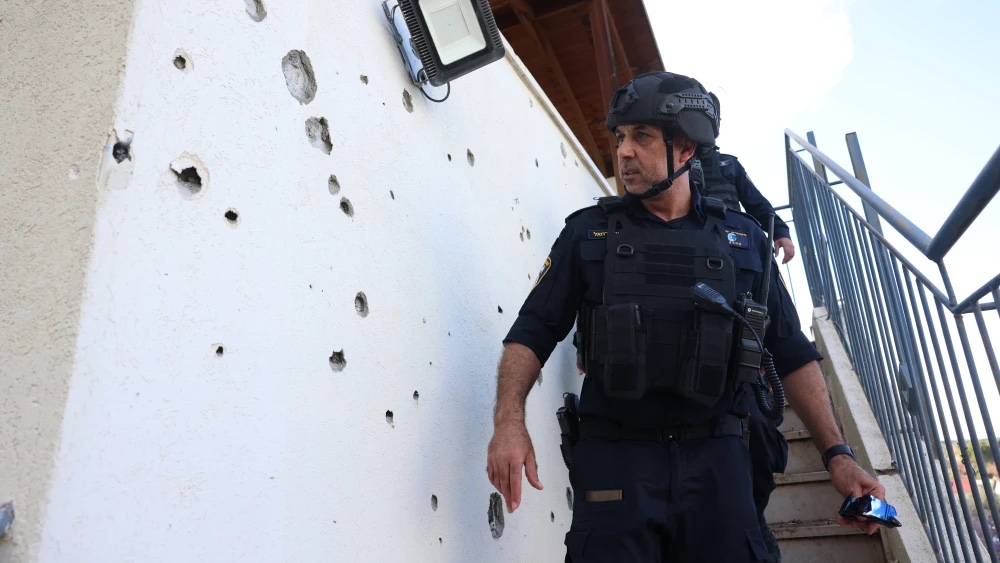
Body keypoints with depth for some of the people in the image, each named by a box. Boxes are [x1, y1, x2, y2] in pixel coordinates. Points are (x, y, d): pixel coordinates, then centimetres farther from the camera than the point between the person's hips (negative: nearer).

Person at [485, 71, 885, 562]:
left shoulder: (741, 240, 8)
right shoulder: (589, 233, 5)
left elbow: (792, 353, 10)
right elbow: (533, 331, 1)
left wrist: (836, 455, 2)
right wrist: (509, 421, -16)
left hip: (717, 461, 2)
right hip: (616, 459, -1)